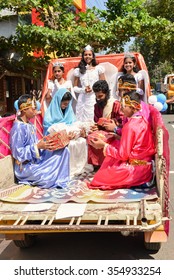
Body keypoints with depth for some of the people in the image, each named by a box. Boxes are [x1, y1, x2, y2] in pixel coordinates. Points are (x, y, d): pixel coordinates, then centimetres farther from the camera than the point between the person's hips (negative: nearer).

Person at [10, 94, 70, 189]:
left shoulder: (30, 125, 8)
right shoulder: (18, 128, -21)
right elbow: (18, 153, -23)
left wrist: (44, 145, -6)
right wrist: (38, 146, -26)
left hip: (36, 159, 9)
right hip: (25, 167, -9)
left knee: (63, 151, -1)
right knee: (50, 178, -29)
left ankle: (60, 179, -1)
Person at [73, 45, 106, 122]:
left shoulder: (98, 68, 6)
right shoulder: (78, 70, 11)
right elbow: (75, 88, 12)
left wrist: (93, 89, -9)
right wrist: (83, 90, -6)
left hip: (95, 99, -1)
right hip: (83, 100, 1)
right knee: (82, 121, -2)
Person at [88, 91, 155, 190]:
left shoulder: (130, 126, -21)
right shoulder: (143, 121, 4)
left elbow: (123, 155, -18)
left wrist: (104, 145, -10)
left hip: (136, 170, -8)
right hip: (146, 166, 8)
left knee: (100, 177, 3)